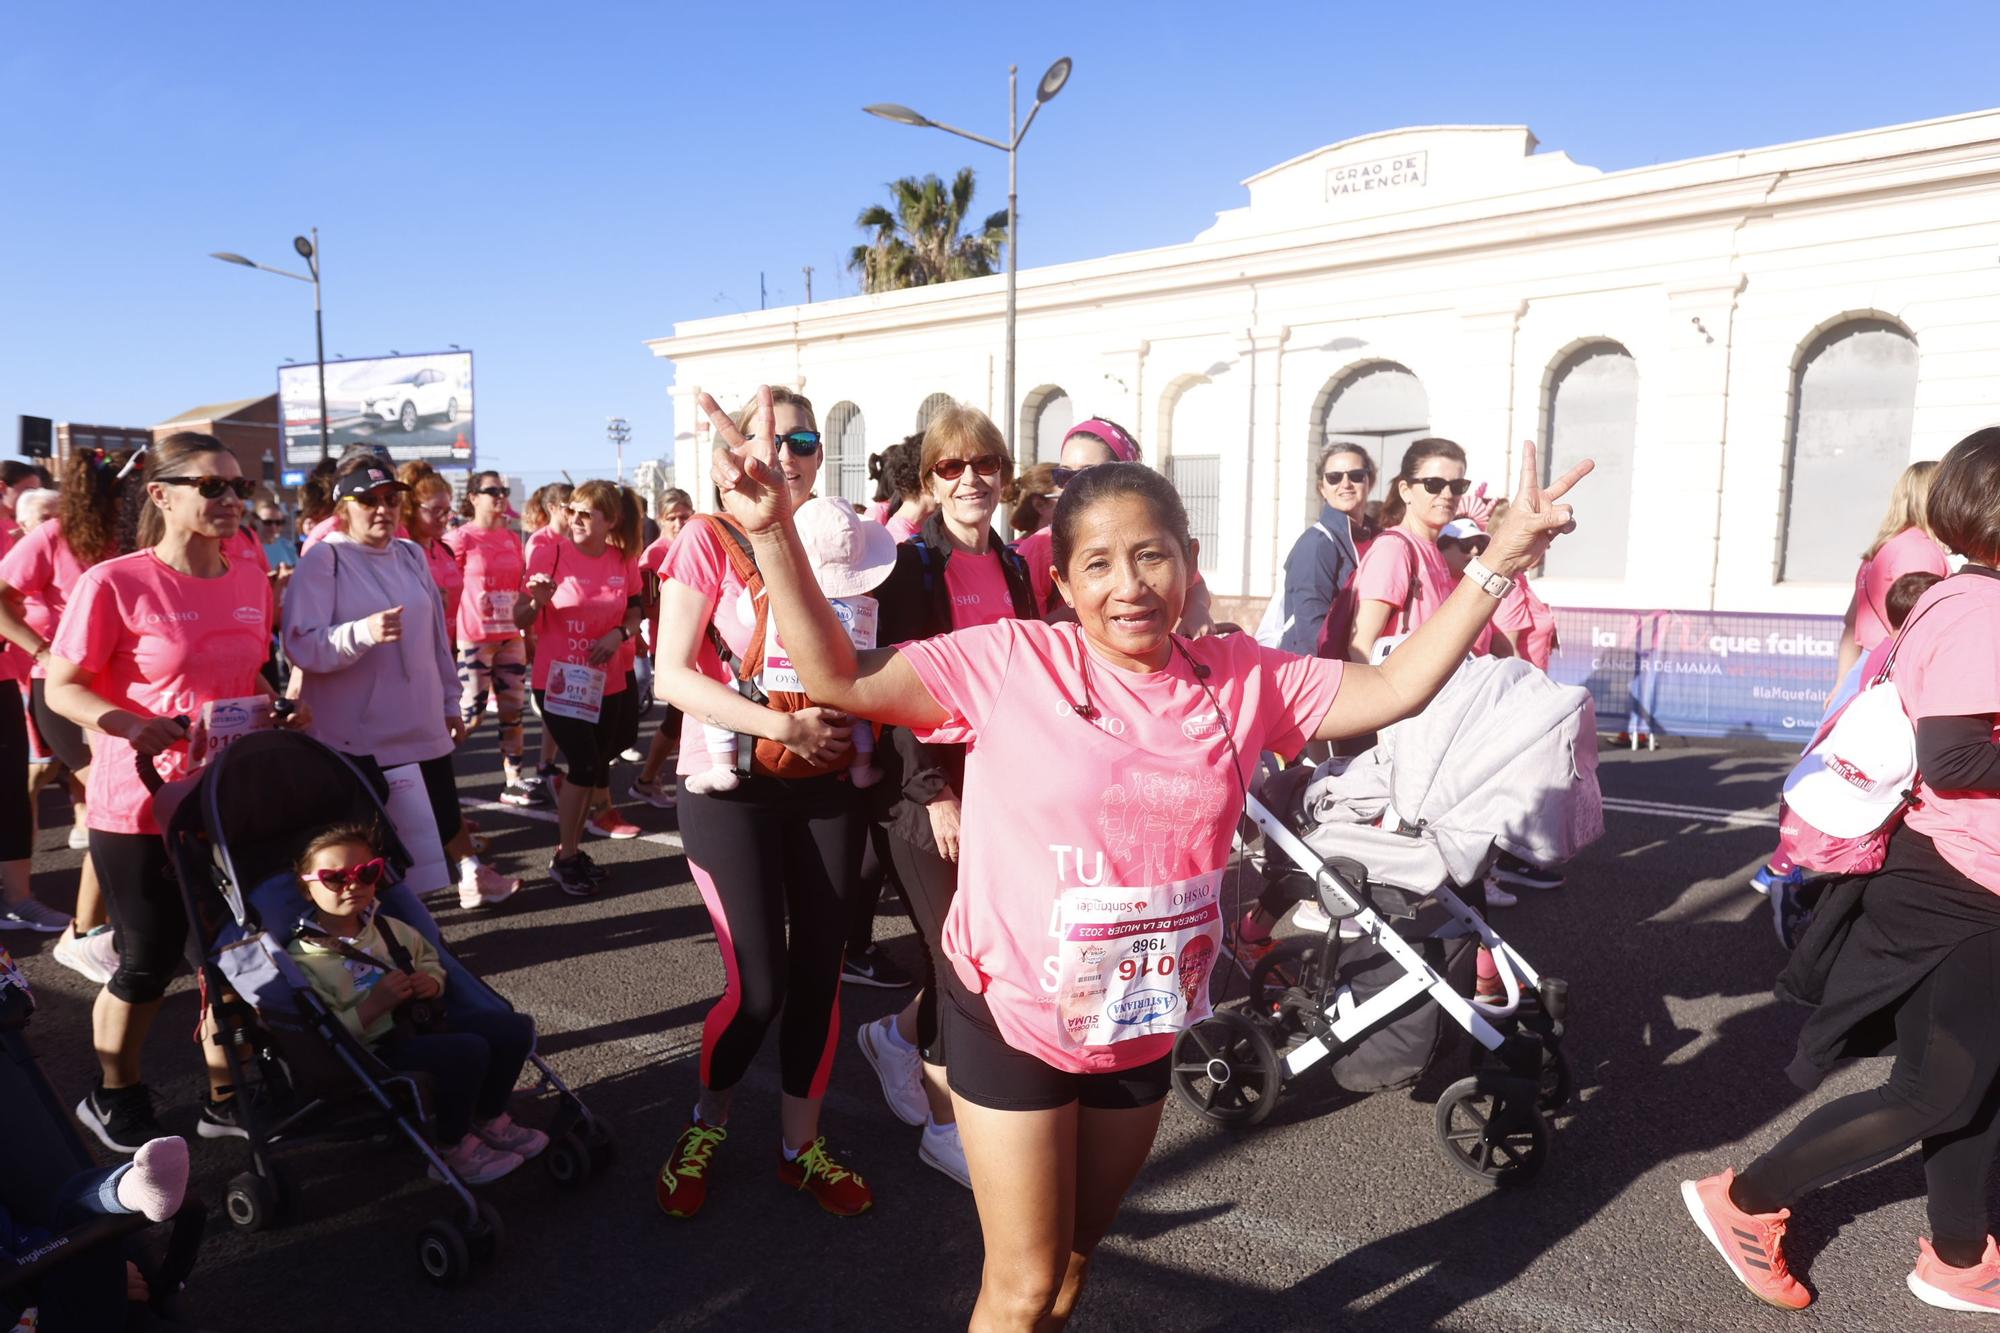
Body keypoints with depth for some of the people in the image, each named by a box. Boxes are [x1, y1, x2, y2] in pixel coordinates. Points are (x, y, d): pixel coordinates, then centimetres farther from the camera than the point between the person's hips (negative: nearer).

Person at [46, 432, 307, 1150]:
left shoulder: (251, 580, 4)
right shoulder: (114, 583, -13)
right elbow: (62, 687, -10)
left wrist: (280, 712, -3)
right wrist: (130, 724, -27)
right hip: (140, 806, -5)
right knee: (149, 961, 8)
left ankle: (225, 1098, 30)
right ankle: (113, 1098, 35)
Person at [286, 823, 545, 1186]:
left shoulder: (387, 927, 8)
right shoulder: (304, 959, -14)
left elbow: (430, 959, 21)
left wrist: (432, 981, -1)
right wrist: (373, 1006, -27)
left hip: (428, 1016, 8)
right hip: (378, 1048, -7)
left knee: (515, 1028, -6)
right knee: (467, 1052, -30)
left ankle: (490, 1120, 17)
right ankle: (453, 1149, -4)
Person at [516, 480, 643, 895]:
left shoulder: (624, 561, -2)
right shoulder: (550, 553, -11)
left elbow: (634, 611, 11)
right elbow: (520, 621, -7)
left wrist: (620, 634, -9)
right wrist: (537, 601, -28)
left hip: (605, 684, 4)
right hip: (558, 682, -4)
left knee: (595, 767, 11)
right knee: (585, 764, -8)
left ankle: (573, 849, 29)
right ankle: (564, 858, 10)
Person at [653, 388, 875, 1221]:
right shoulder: (710, 540, -6)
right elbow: (673, 675, -13)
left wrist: (850, 733, -5)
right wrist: (781, 726, -22)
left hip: (826, 784, 4)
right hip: (731, 785, -4)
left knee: (818, 972, 8)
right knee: (759, 985, -2)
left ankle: (800, 1144, 28)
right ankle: (706, 1127, 27)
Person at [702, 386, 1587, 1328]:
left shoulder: (1243, 678, -5)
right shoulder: (1009, 662, -17)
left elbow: (1394, 688, -1)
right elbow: (838, 677, -18)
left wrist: (1498, 564, -8)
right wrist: (772, 534, -30)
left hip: (1143, 1027, 4)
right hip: (1013, 1015, -4)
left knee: (1077, 1253, 27)